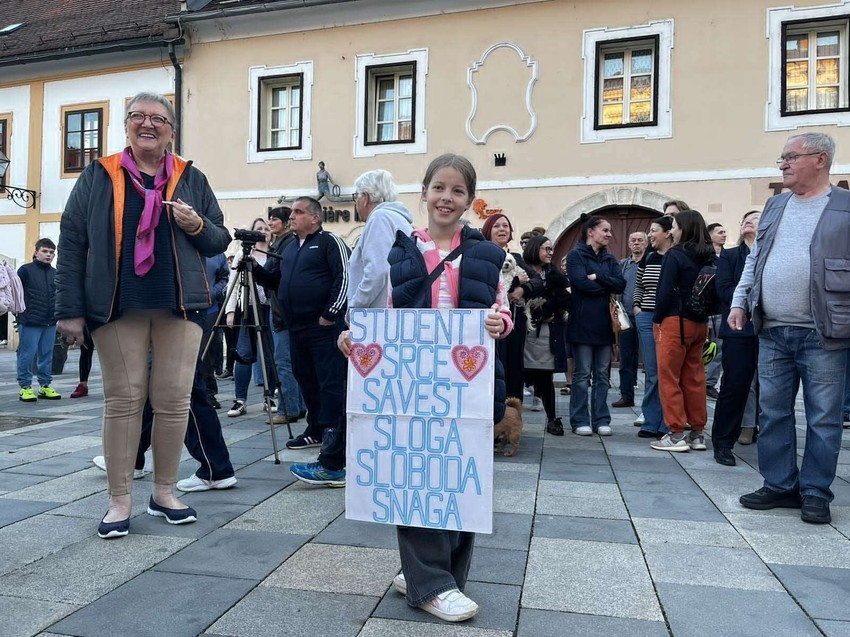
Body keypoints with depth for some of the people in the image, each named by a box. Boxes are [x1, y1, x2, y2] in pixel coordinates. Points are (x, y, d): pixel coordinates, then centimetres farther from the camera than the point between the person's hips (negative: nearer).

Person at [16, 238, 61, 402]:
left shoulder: (55, 273, 11)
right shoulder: (26, 270, -3)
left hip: (50, 322, 5)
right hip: (30, 322, -5)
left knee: (47, 355, 9)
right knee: (27, 354, 0)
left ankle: (45, 385, 18)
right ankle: (25, 387, 9)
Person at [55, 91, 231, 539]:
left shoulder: (191, 179, 12)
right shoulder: (98, 176, 8)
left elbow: (219, 241, 14)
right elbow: (72, 242, 4)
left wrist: (198, 225, -10)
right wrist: (70, 309, -3)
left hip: (179, 306, 1)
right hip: (117, 306, -1)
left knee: (174, 401, 2)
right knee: (122, 401, 1)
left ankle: (164, 492, 18)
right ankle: (120, 500, 12)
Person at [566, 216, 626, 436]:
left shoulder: (609, 258, 16)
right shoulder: (576, 254, -1)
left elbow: (621, 284, 1)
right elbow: (581, 282, -17)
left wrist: (598, 277, -12)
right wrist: (608, 285, -5)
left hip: (605, 323, 6)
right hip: (583, 323, -5)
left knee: (603, 374, 7)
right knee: (582, 374, 0)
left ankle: (601, 420, 14)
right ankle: (580, 421, 7)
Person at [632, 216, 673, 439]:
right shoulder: (648, 258, 10)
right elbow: (638, 286, 21)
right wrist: (637, 307, 9)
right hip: (647, 318, 4)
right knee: (652, 372, 9)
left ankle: (667, 425, 11)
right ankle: (651, 423, 16)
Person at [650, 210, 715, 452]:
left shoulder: (675, 255, -11)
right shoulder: (708, 257, 8)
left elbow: (665, 291, -14)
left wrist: (657, 319, -3)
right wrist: (703, 314, 14)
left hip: (675, 322, -7)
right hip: (699, 323, 7)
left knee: (669, 378, 1)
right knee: (694, 378, 12)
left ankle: (676, 435, 3)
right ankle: (697, 434, 18)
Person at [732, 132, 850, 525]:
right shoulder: (775, 206, 15)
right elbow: (754, 260, 17)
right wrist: (739, 302, 7)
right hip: (773, 333, 5)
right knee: (773, 412, 9)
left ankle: (815, 492, 16)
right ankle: (779, 485, 21)